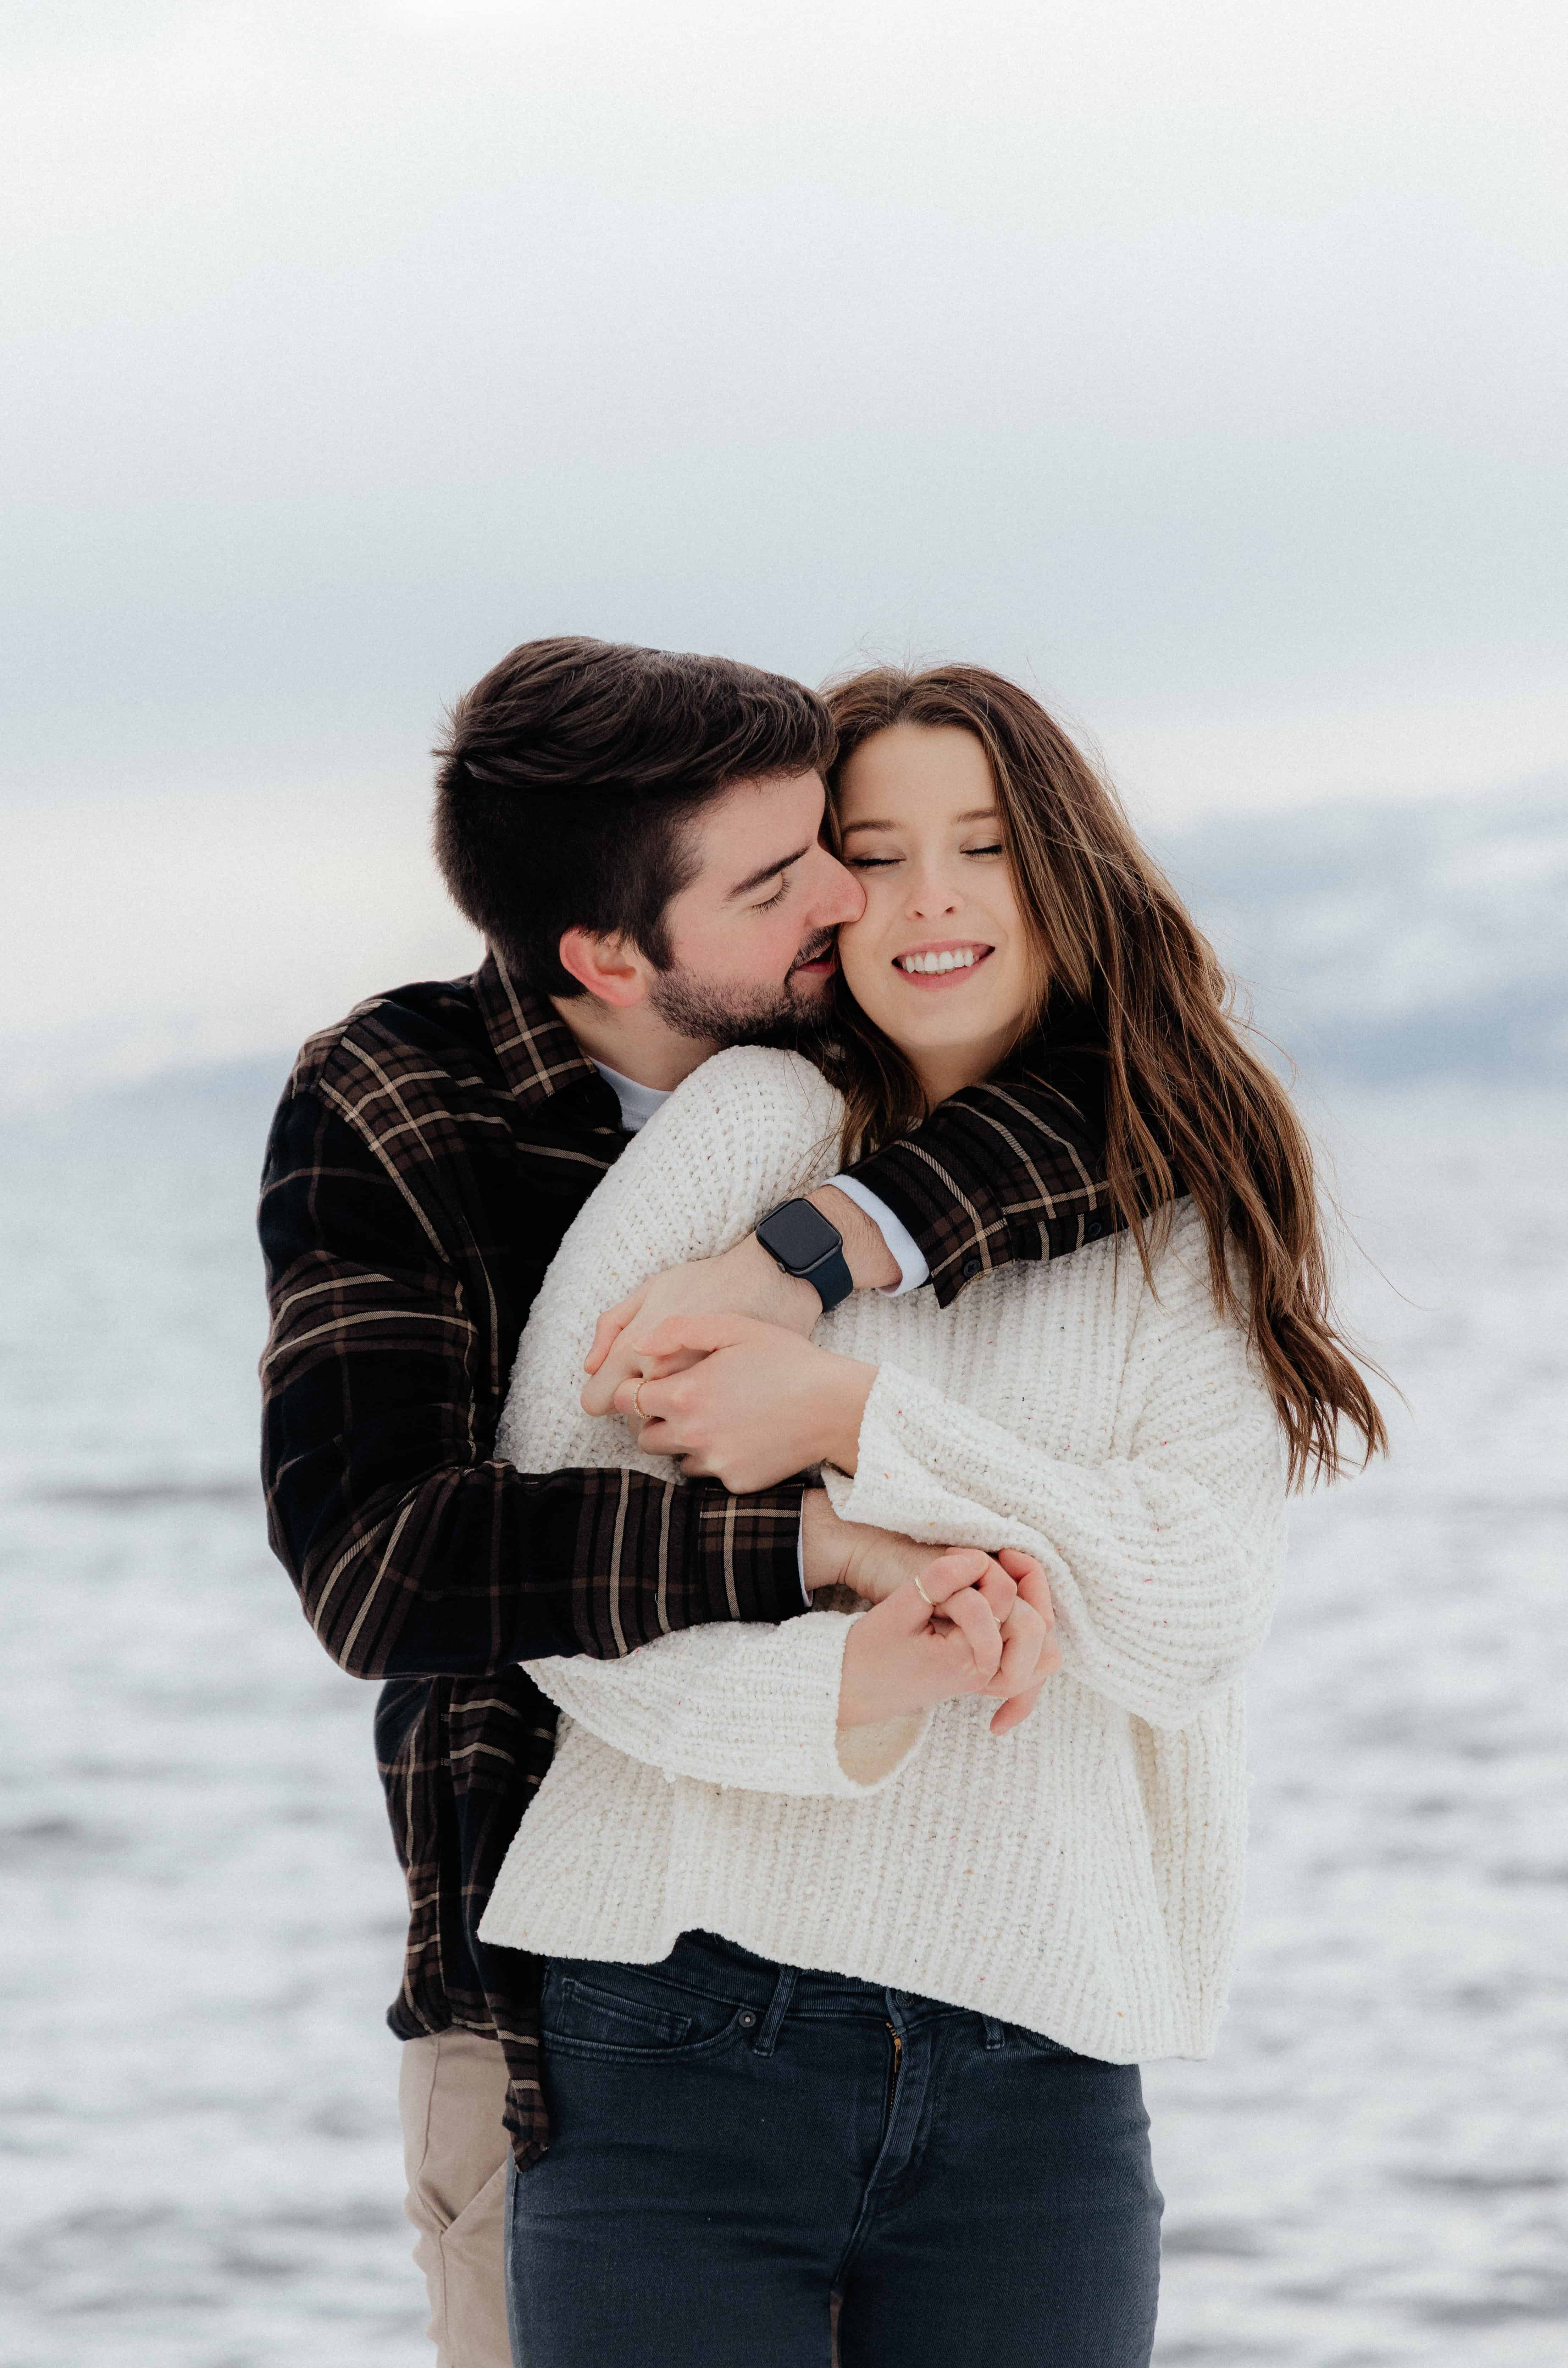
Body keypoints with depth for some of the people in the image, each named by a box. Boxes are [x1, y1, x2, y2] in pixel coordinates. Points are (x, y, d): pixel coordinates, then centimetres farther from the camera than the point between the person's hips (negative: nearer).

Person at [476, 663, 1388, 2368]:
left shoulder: (1195, 1239, 11)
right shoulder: (760, 1123, 3)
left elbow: (1196, 1611, -5)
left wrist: (855, 1421, -13)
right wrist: (829, 1702, -19)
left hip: (1033, 2084, 2)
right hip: (679, 2044, -2)